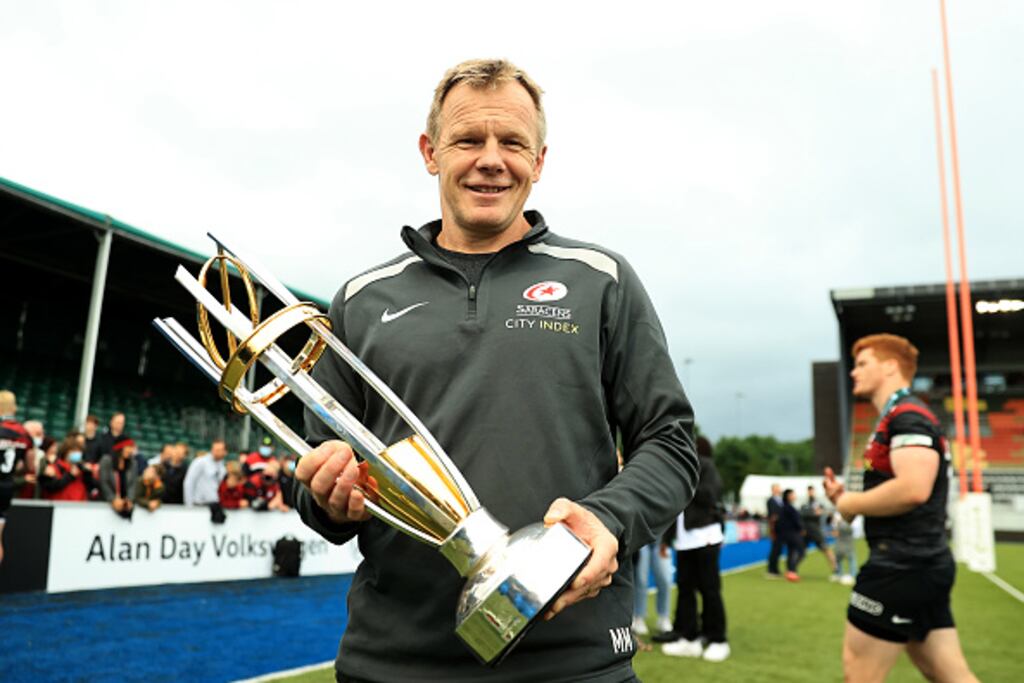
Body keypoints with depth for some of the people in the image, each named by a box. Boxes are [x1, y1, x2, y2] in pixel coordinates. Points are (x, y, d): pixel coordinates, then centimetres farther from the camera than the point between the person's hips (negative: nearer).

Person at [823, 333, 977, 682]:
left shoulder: (908, 415, -13)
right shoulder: (897, 420, 19)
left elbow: (913, 489, -29)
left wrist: (849, 503, -14)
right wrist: (846, 496, 6)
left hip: (903, 566, -10)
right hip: (921, 563, 10)